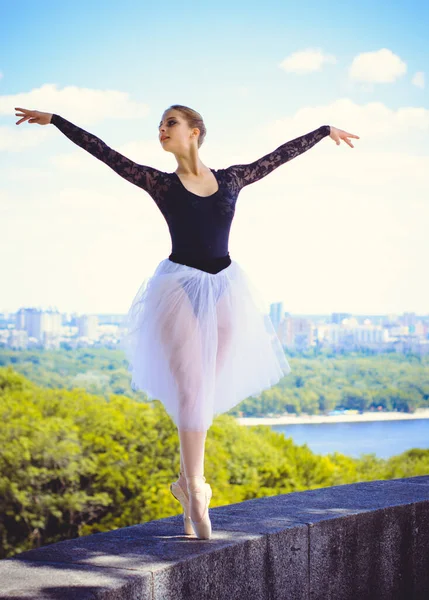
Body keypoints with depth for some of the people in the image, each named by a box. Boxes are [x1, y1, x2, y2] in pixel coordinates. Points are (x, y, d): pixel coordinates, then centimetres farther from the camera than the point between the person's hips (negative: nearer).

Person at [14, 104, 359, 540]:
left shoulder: (231, 179, 7)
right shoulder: (160, 184, 1)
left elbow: (279, 155, 17)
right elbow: (103, 152, 1)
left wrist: (326, 131, 27)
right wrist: (53, 120, 1)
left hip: (225, 290, 3)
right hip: (181, 290, -3)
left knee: (204, 391, 9)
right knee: (192, 392, -6)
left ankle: (187, 480, 24)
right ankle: (196, 494, 1)